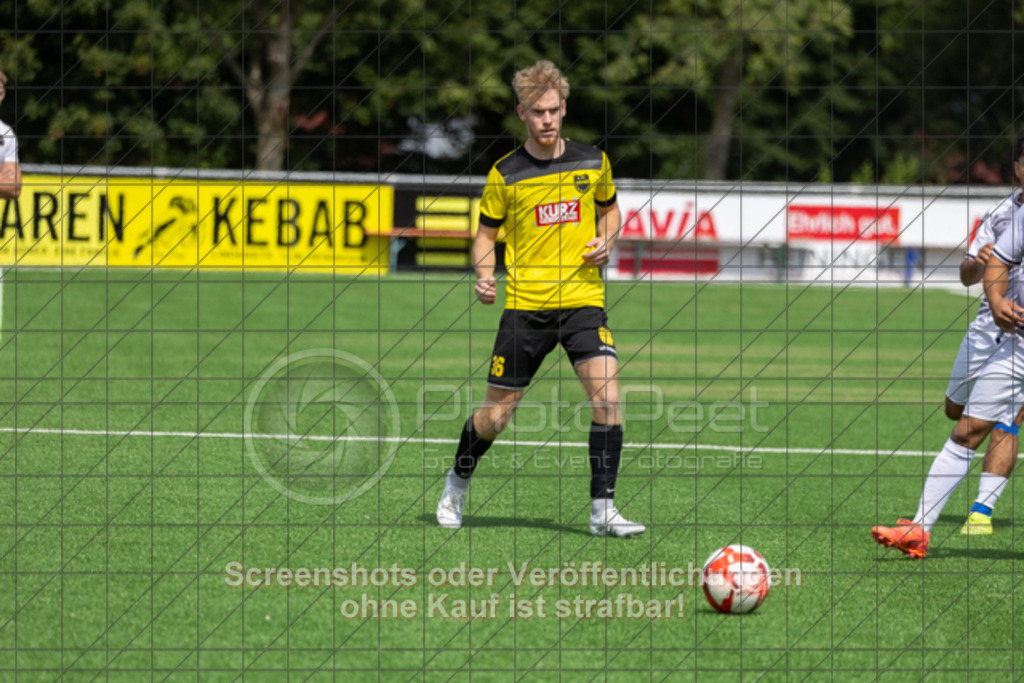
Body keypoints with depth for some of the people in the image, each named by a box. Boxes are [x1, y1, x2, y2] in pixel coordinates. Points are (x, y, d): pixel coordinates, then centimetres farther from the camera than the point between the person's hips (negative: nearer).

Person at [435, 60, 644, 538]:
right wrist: (484, 276, -11)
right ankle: (457, 483, 34)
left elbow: (609, 209, 21)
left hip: (582, 297, 1)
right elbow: (486, 233, 9)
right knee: (495, 417, 4)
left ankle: (602, 510, -14)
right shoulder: (506, 174, -2)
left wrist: (606, 240, 0)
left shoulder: (592, 162, 4)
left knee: (606, 394, -20)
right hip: (525, 305, -1)